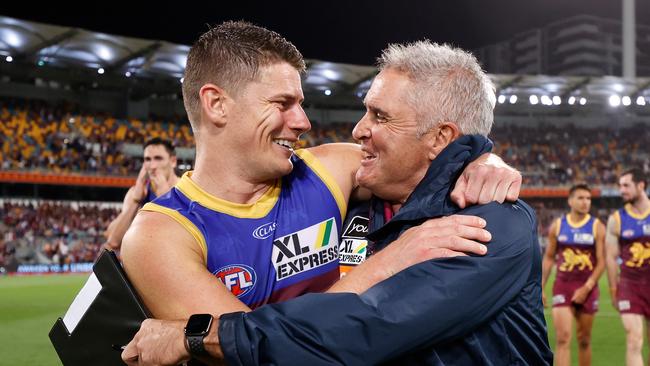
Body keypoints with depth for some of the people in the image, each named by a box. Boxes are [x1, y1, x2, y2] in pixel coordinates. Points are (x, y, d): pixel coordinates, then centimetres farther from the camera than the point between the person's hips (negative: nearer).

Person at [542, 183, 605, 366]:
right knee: (563, 338, -11)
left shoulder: (597, 227, -1)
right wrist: (540, 288, 4)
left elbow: (601, 262, -4)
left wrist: (586, 288, -13)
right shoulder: (557, 226, 3)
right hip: (562, 286, 0)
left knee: (584, 340, 10)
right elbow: (548, 258, 9)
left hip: (587, 288, 0)